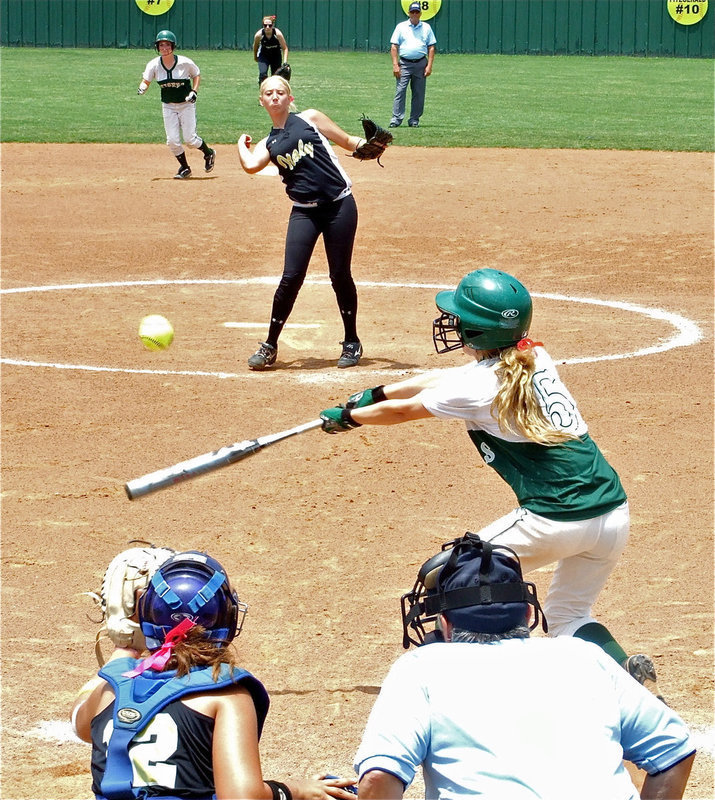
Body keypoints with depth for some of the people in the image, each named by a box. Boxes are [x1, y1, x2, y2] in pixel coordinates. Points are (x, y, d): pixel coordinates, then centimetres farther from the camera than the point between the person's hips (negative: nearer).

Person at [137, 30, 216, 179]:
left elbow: (196, 74, 2)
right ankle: (184, 168, 17)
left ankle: (208, 153, 25)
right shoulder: (154, 65, -9)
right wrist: (142, 88, -30)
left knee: (190, 138, -6)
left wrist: (194, 91, -11)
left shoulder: (185, 63, -14)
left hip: (186, 104, -3)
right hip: (168, 106, 3)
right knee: (172, 140, -3)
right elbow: (146, 80, -7)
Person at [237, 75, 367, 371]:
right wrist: (242, 144, 11)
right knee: (291, 277, -6)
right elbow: (250, 165, -7)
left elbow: (348, 141, 8)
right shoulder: (268, 144, 12)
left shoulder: (310, 118, 7)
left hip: (339, 205, -2)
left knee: (340, 276, 3)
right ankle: (270, 346, 5)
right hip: (304, 211, 2)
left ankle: (352, 343, 20)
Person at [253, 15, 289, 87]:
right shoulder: (259, 35, -26)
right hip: (263, 56, -1)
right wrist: (255, 57, 11)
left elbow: (285, 48, -20)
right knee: (263, 74, -22)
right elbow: (255, 46, -4)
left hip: (276, 56, 1)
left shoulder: (278, 34, -28)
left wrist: (285, 62, -28)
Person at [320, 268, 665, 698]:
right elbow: (445, 379, 27)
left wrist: (346, 416, 27)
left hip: (556, 522, -7)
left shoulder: (482, 384, -7)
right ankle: (631, 672, -1)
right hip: (615, 513, 7)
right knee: (568, 616, 23)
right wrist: (374, 394, 34)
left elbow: (403, 411, 10)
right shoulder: (533, 357, 14)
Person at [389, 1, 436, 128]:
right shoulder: (401, 27, 8)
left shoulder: (426, 28, 12)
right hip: (404, 64, -2)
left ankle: (414, 119, 9)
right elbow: (394, 46, 3)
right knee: (400, 91, -10)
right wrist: (395, 65, -7)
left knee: (419, 93, 2)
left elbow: (431, 47, 10)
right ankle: (396, 119, -12)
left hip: (421, 64, 2)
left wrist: (429, 65, -1)